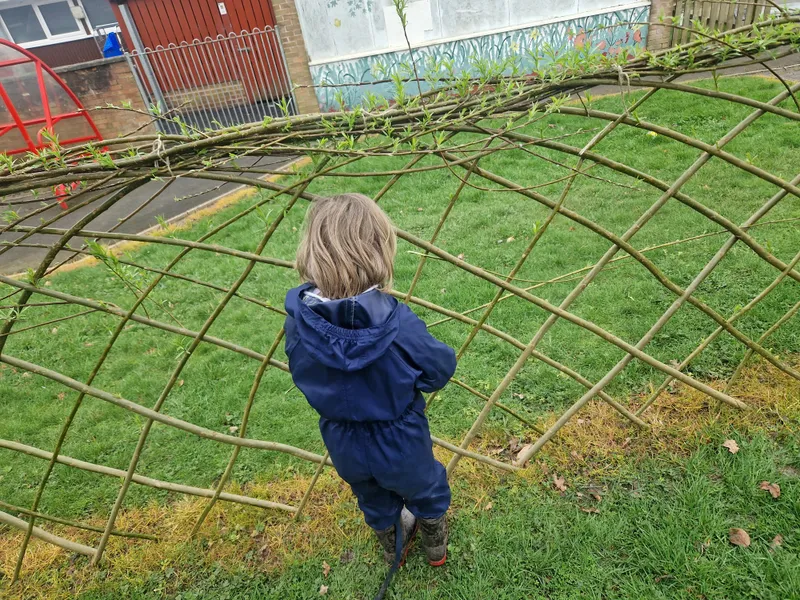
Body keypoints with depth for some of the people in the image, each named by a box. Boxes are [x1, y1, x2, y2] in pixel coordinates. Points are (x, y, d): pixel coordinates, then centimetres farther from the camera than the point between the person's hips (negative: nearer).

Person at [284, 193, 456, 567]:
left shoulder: (299, 319, -26)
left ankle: (393, 545, 62)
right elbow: (441, 369, -19)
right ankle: (435, 545, 58)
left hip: (343, 447, 4)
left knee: (374, 500, 35)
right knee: (426, 491, 31)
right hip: (401, 444, -3)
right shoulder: (397, 324, -37)